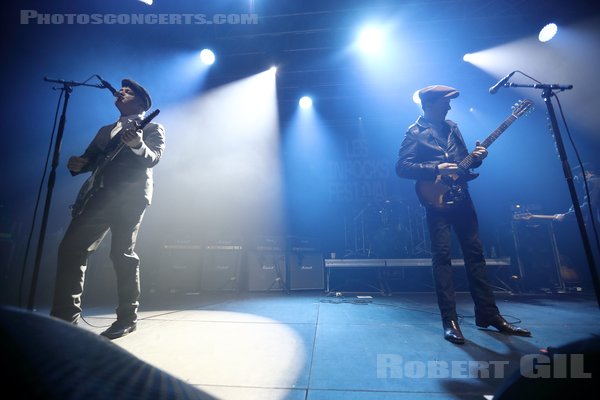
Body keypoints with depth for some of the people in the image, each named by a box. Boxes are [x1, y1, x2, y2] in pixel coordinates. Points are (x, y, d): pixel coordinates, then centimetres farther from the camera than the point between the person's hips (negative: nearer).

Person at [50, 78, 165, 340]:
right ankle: (65, 315, 11)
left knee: (123, 254, -9)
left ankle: (127, 318, 3)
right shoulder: (105, 130, 29)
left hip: (131, 195, -7)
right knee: (71, 248, 1)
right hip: (99, 194, 7)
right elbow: (90, 159, 23)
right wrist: (77, 165, 0)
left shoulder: (152, 128, 8)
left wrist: (137, 145, -32)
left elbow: (153, 158, -11)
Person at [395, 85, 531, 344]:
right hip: (436, 201, -7)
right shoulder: (415, 132, -2)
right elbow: (401, 167, -13)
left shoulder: (452, 127, 19)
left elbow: (463, 160, 23)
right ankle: (450, 320, 1)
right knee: (442, 256, -6)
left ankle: (488, 314, 19)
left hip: (461, 198, 7)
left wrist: (476, 157, 2)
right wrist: (436, 169, -20)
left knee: (475, 253, 8)